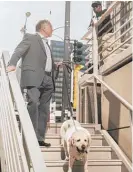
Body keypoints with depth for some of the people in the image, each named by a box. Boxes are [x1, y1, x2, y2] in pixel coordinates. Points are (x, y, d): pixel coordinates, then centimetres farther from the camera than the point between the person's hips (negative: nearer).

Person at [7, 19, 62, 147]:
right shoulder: (30, 37, 8)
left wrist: (56, 66, 15)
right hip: (34, 77, -7)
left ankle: (40, 138, 5)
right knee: (33, 103, -19)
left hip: (47, 79, 7)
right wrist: (12, 64, -25)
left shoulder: (46, 44, 29)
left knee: (44, 109, 3)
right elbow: (19, 50, -8)